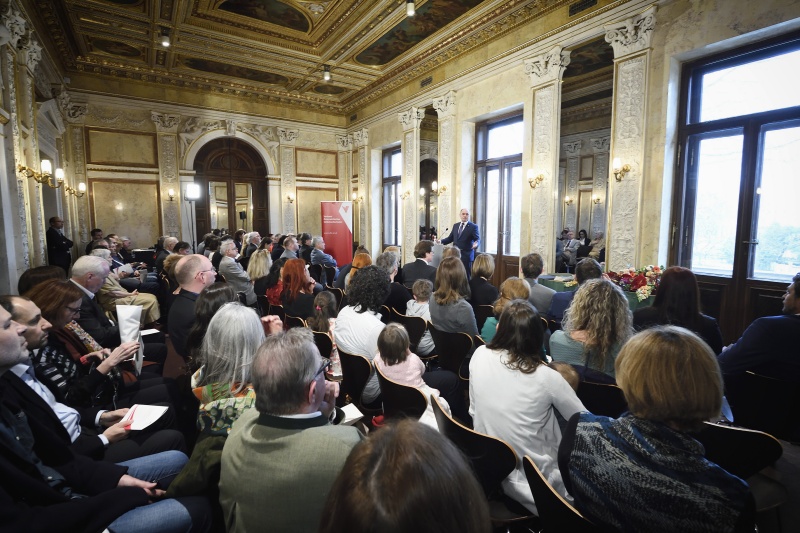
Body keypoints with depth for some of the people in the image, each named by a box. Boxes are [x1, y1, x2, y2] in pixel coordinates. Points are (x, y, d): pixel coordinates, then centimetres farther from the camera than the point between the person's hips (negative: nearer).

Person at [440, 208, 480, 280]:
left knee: (466, 276, -2)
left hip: (466, 256, -5)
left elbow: (478, 239, -10)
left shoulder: (473, 226, -3)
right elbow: (450, 238, 17)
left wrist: (476, 244, -32)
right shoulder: (455, 225, 13)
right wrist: (441, 241, 4)